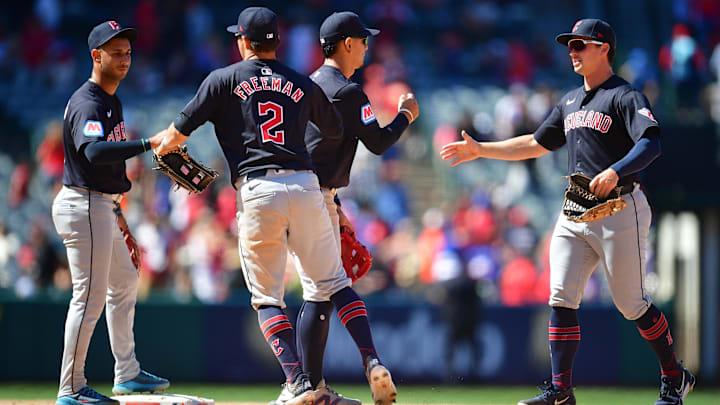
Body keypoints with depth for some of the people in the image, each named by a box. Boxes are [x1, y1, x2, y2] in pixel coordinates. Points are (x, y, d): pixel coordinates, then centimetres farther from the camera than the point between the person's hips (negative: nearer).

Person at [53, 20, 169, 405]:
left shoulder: (111, 100, 14)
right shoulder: (87, 105, -19)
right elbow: (94, 152, -38)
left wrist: (116, 206, 23)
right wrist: (149, 144, -43)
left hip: (102, 205, 11)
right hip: (84, 207, -11)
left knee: (124, 282, 20)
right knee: (90, 295, -8)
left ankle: (127, 373, 28)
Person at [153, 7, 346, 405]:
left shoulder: (224, 80, 8)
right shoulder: (303, 85, 17)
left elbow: (180, 130, 8)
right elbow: (336, 130, 29)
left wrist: (162, 148, 30)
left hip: (258, 190, -3)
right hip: (305, 184, 3)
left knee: (266, 297, 4)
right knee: (330, 281, 10)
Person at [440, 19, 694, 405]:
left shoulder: (625, 97, -7)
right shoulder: (570, 102, 19)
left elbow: (651, 144, -22)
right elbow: (536, 144, 27)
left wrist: (615, 172, -37)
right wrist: (480, 150, 21)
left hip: (619, 209, -7)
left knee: (631, 304, -3)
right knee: (561, 299, -3)